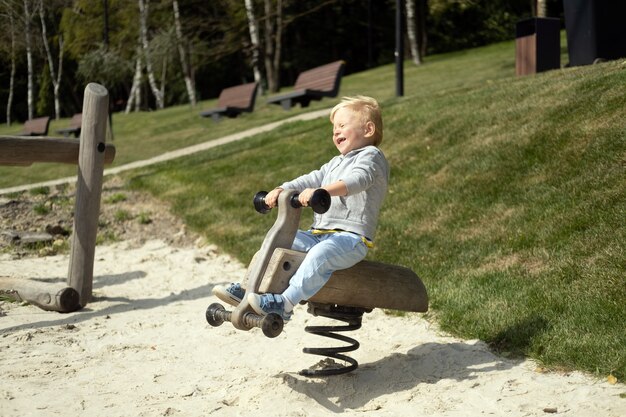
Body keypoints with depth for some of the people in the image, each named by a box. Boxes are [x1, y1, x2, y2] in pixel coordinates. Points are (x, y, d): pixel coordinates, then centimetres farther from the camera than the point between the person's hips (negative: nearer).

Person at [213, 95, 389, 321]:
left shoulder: (371, 155, -2)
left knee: (320, 254, -37)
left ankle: (284, 303, -40)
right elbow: (312, 179, 20)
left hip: (351, 236, -9)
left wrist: (322, 191, -39)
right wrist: (281, 190, 1)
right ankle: (247, 290, -2)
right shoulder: (336, 163, 29)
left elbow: (357, 180, -23)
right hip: (319, 233, 9)